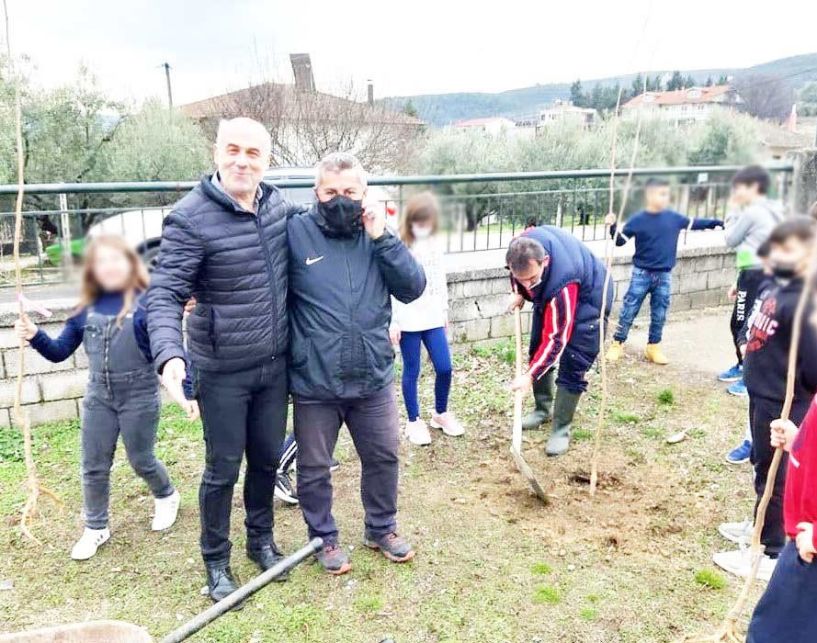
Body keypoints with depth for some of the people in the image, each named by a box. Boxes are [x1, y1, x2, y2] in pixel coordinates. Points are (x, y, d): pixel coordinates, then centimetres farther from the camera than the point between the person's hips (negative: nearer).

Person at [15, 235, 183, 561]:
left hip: (139, 397, -4)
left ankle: (166, 496, 40)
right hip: (98, 397, 4)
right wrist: (34, 335, -12)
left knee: (141, 461, 10)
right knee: (94, 467, 11)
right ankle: (96, 528, 30)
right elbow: (59, 352, 6)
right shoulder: (86, 310, 0)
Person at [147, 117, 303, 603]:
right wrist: (170, 354, -35)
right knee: (224, 468, 9)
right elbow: (165, 295, -19)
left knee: (268, 459, 18)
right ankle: (216, 560, 32)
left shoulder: (279, 206, 1)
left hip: (275, 364, 5)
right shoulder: (190, 218, -17)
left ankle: (262, 539, 42)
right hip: (223, 371, -5)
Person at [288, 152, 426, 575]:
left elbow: (413, 289, -6)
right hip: (314, 382, -3)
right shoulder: (295, 233, -10)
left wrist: (383, 238, -14)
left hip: (373, 377, 3)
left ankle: (381, 528, 42)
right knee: (314, 468, 14)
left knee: (383, 457, 18)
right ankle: (324, 538, 38)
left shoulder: (375, 233, 2)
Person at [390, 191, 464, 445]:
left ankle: (441, 413, 27)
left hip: (433, 317, 5)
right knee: (411, 371, 6)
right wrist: (393, 321, -12)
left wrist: (445, 313, 17)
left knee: (444, 368, 5)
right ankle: (414, 421, 21)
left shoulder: (435, 246, 7)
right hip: (408, 320, -5)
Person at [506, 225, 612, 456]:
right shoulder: (524, 245, -30)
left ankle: (561, 430, 1)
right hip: (548, 297, 7)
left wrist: (530, 375, -39)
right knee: (537, 350, 12)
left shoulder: (562, 285, -46)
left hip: (586, 300, -7)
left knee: (572, 366, -11)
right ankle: (543, 409, 29)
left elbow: (556, 338, -39)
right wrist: (518, 292, -8)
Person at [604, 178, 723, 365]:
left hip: (664, 276, 4)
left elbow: (695, 223, 14)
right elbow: (620, 240, -7)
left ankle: (653, 347, 23)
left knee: (659, 315, 10)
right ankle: (617, 344, 9)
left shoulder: (673, 217, 2)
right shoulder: (637, 220, -8)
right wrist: (612, 227, -24)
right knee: (628, 311, -1)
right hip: (642, 274, -3)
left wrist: (717, 223, 11)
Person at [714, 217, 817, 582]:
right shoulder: (776, 286, 2)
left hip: (782, 402, -9)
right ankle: (764, 527, 43)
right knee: (762, 465, 24)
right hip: (762, 393, 9)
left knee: (773, 475, 5)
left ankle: (770, 553, 20)